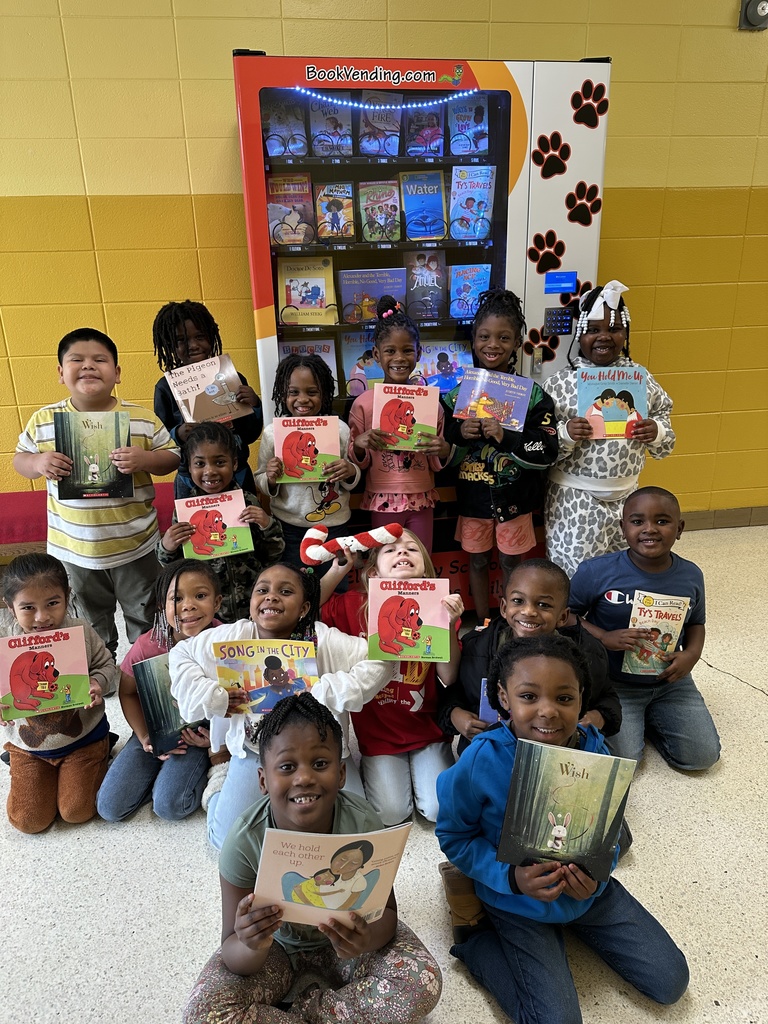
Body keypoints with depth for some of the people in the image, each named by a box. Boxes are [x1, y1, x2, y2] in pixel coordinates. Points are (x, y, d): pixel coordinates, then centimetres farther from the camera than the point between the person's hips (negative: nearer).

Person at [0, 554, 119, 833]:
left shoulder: (81, 632, -18)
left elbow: (108, 667, -5)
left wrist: (98, 684, -27)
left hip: (82, 736, -1)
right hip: (28, 743, 2)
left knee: (77, 812, 1)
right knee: (29, 820, 4)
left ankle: (99, 756, 27)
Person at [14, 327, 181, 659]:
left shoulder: (142, 419, -8)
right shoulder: (43, 420, -4)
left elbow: (172, 457, -1)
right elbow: (19, 459, 7)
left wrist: (145, 460, -23)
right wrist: (38, 463, -16)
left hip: (135, 545, -1)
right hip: (75, 548, 2)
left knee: (146, 623, 17)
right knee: (92, 626, 22)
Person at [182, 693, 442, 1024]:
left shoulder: (363, 825, -27)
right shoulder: (244, 841, -28)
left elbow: (386, 911, -16)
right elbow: (234, 956, -20)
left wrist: (369, 938, -40)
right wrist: (251, 947, -46)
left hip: (346, 936, 1)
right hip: (274, 941, 0)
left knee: (424, 984, -23)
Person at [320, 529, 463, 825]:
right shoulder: (356, 605, -8)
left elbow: (449, 677, -14)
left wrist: (449, 624, -28)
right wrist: (337, 569, -18)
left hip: (427, 730, 1)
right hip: (377, 732, 0)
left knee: (440, 809, -8)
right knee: (391, 814, -8)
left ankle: (420, 767, 23)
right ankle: (370, 768, 23)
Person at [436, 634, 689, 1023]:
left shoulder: (594, 751, -18)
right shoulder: (481, 762, -29)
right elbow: (454, 836, -14)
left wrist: (597, 874, -23)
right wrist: (511, 876, -27)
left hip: (590, 891, 4)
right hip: (518, 901, -4)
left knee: (671, 982, 7)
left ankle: (576, 924, 24)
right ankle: (479, 944, 11)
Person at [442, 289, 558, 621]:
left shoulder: (533, 394, -10)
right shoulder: (458, 390, -4)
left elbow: (547, 451, -15)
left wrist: (507, 437, -28)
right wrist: (458, 432, -20)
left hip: (515, 497, -2)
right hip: (473, 495, 2)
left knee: (510, 561, 14)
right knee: (477, 561, 16)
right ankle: (482, 624, 36)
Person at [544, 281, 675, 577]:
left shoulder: (640, 378, 0)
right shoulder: (560, 382, -9)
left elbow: (663, 418, 10)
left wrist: (656, 432, -11)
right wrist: (565, 434, -27)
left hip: (625, 494, 4)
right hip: (574, 497, -3)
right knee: (573, 571, 2)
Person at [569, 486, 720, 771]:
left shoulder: (691, 576, -7)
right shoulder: (596, 572, -20)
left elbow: (696, 622, 9)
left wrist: (692, 654, -11)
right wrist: (604, 638, -25)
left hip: (670, 681, 4)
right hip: (613, 681, -3)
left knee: (703, 756, 1)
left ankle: (648, 716, 25)